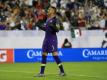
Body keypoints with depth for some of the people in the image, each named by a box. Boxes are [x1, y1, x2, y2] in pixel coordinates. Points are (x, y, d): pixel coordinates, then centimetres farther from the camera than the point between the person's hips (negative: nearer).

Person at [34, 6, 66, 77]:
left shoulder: (54, 19, -11)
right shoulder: (48, 19, 13)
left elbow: (57, 30, -17)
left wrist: (53, 26, -33)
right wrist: (39, 26, 18)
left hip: (52, 39, -9)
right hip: (47, 38, 9)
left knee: (55, 55, -9)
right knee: (44, 55, 8)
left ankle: (62, 72, -1)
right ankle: (42, 73, 13)